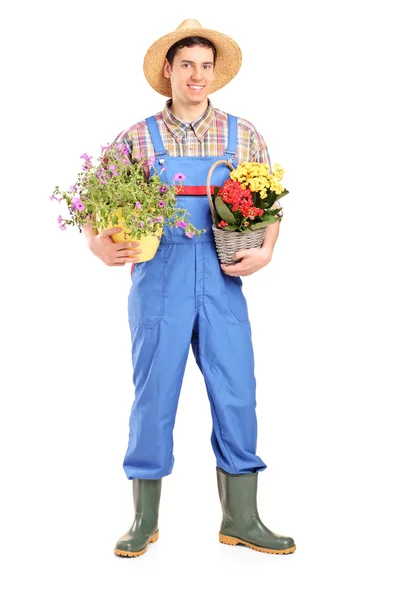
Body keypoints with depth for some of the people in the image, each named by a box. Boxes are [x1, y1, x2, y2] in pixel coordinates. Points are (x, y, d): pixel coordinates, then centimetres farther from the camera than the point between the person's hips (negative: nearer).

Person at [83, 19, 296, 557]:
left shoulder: (244, 135, 9)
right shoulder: (137, 138, 4)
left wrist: (265, 251, -5)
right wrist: (98, 242, -13)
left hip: (222, 281, 2)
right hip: (158, 280, -1)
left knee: (237, 395, 3)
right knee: (153, 395, 4)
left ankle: (240, 519, 17)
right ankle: (145, 520, 18)